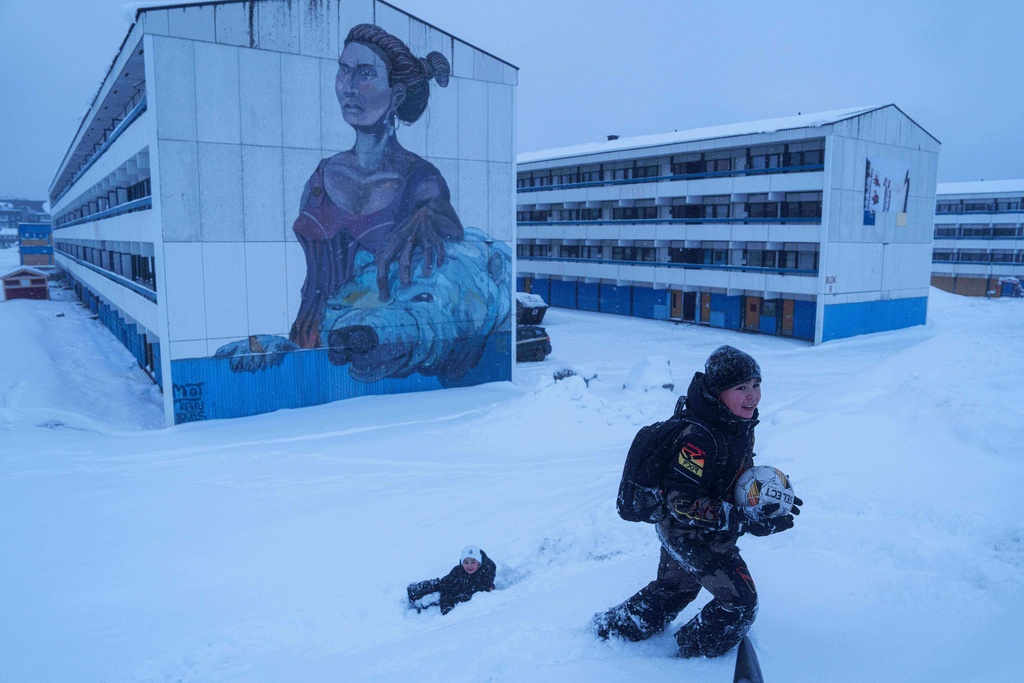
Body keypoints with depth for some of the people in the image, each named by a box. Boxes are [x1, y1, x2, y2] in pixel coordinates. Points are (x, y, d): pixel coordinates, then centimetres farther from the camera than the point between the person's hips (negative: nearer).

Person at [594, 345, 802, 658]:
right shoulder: (699, 438, -35)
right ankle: (694, 654, 26)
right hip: (693, 535, -9)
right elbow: (683, 500, -33)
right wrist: (747, 522, -33)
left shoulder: (739, 424, -5)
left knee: (674, 588, 28)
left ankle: (616, 625, 45)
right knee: (739, 602, 2)